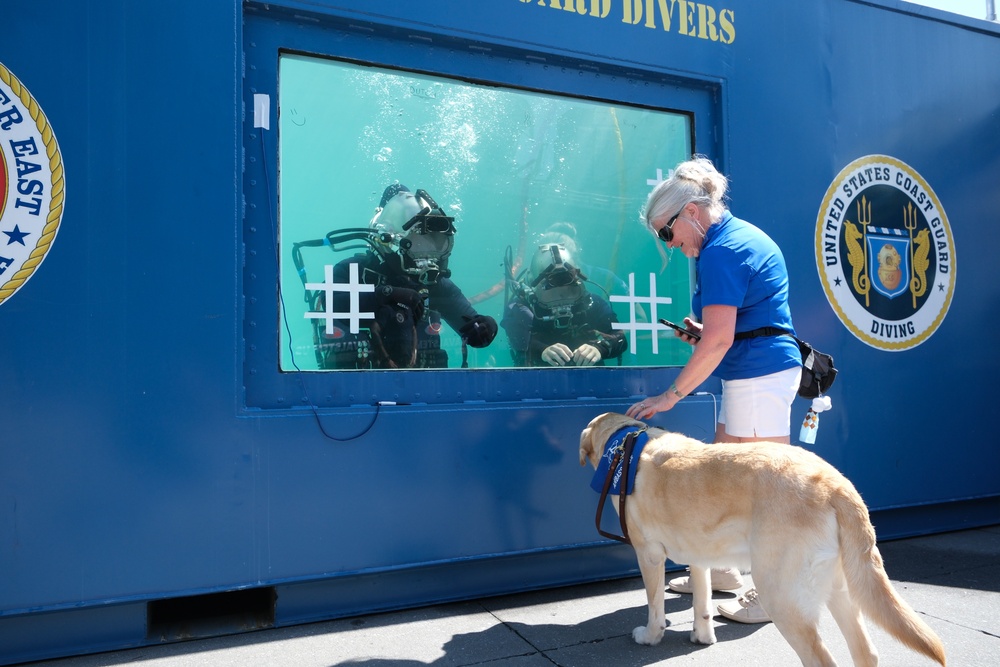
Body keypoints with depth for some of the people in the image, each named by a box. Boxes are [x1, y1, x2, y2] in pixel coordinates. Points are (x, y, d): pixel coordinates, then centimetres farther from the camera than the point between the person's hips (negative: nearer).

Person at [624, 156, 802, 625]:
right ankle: (724, 570, 30)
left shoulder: (720, 251, -15)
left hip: (759, 375, -11)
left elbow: (717, 340, -21)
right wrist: (701, 334, 8)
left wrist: (671, 395, -16)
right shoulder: (741, 235, 16)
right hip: (759, 371, 11)